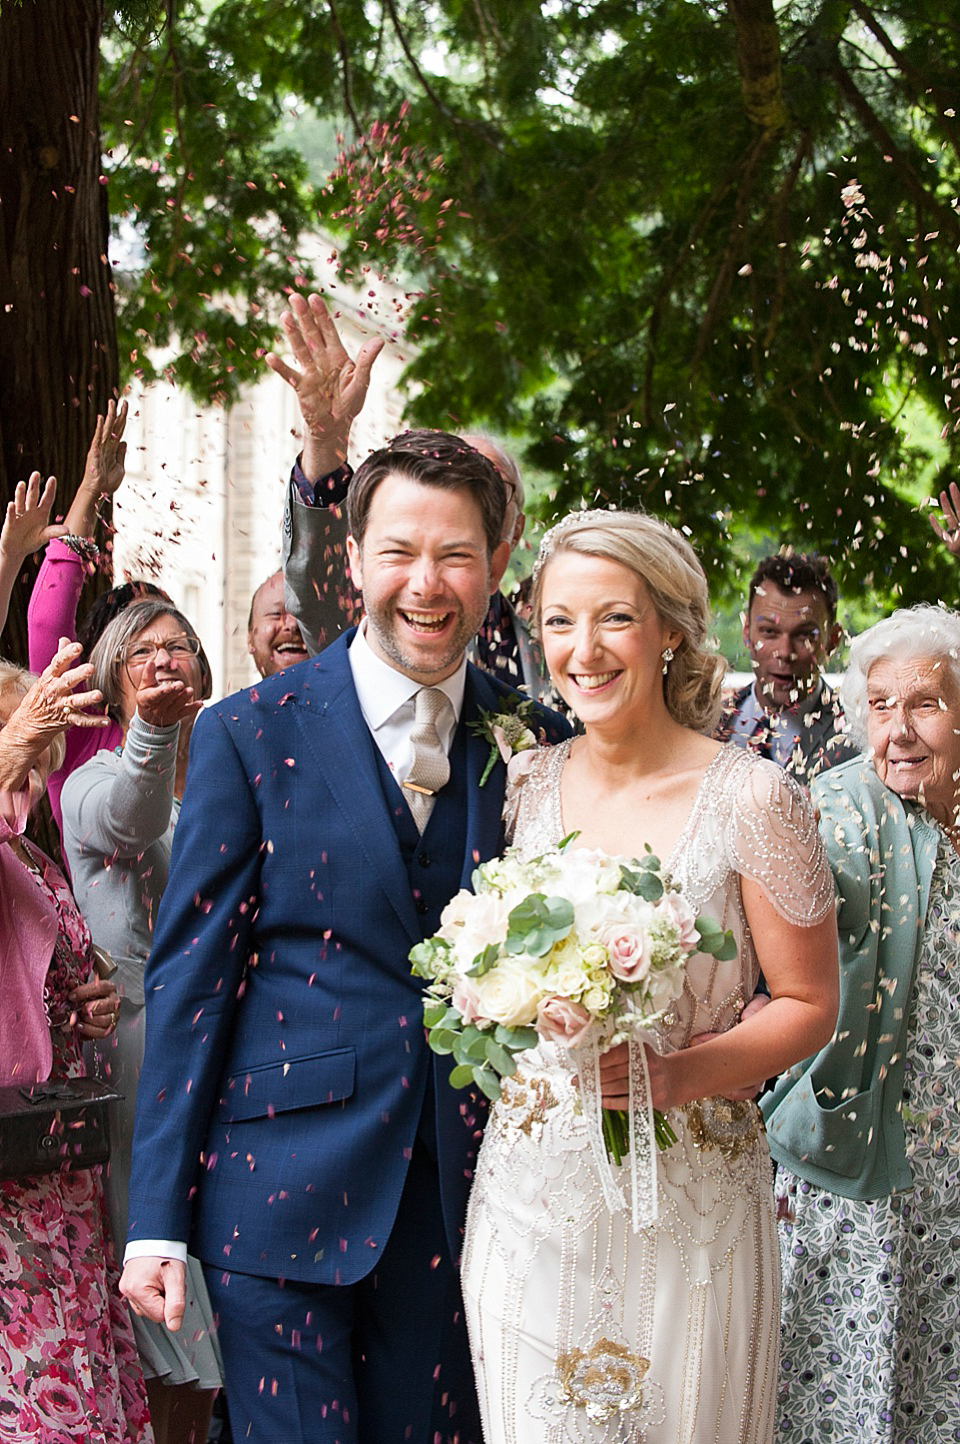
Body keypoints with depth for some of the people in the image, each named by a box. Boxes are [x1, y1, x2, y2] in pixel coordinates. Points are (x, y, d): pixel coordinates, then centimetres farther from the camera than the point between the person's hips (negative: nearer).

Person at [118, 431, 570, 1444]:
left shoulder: (531, 742, 4)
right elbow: (188, 976, -5)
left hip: (454, 1196, 3)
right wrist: (156, 1220, -7)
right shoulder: (250, 734, -4)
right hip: (282, 1187, -3)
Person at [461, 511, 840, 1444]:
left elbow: (809, 1006, -5)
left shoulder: (750, 798, -9)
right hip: (531, 1193, 3)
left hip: (688, 1203, -3)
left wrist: (677, 1073, -19)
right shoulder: (526, 786, 4)